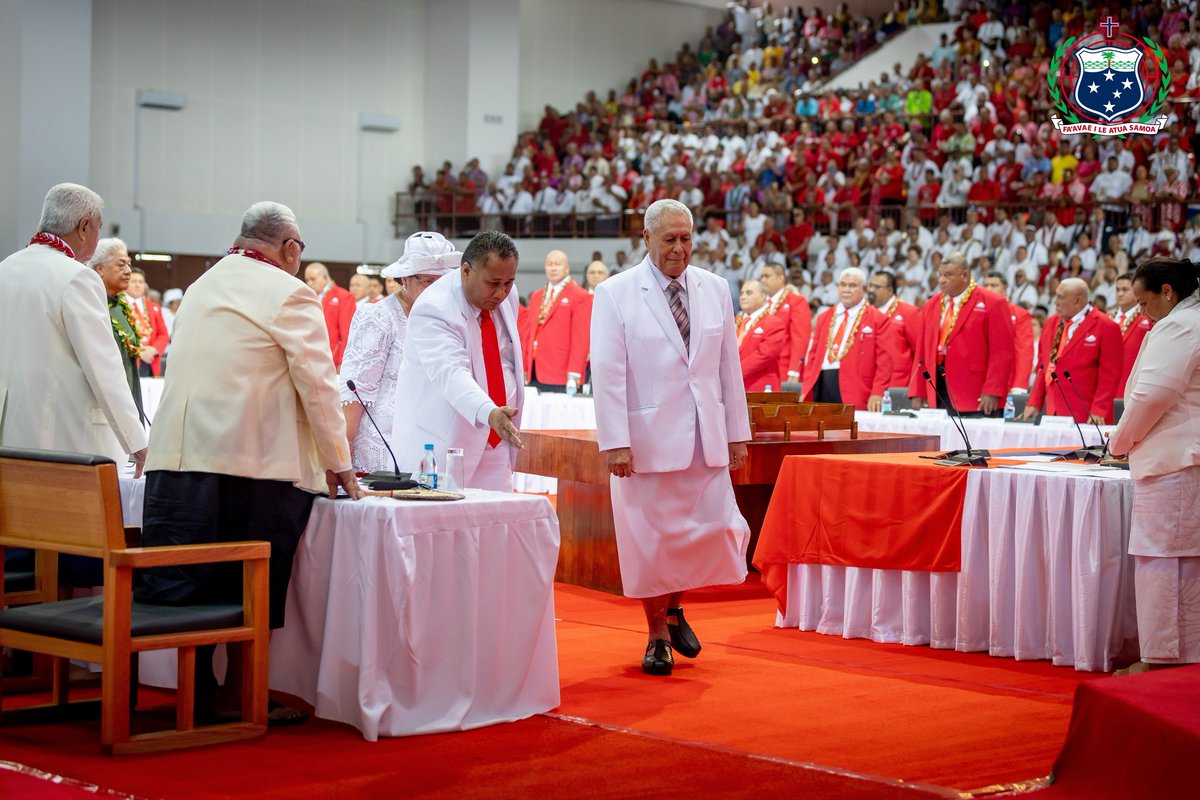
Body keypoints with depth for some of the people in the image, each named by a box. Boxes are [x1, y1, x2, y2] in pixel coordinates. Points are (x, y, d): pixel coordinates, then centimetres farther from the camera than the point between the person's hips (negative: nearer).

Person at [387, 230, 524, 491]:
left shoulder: (507, 297, 5)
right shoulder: (433, 309, -19)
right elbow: (451, 374, -32)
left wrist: (504, 415, 15)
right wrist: (489, 413, -47)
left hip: (492, 447, 6)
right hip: (441, 445, -6)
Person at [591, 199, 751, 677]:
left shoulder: (715, 290, 8)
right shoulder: (615, 294, -4)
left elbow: (729, 365, 11)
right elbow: (607, 373, -8)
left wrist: (737, 433, 9)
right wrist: (614, 441, -14)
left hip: (706, 437, 4)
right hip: (648, 437, -4)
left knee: (718, 530, 1)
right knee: (651, 538, 2)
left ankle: (674, 608, 28)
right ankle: (657, 636, 20)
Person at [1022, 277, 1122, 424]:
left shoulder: (1106, 327, -5)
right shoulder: (1051, 323, 14)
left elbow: (1109, 376, -8)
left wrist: (1098, 412, -15)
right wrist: (1034, 403, 10)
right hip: (1053, 414, 5)